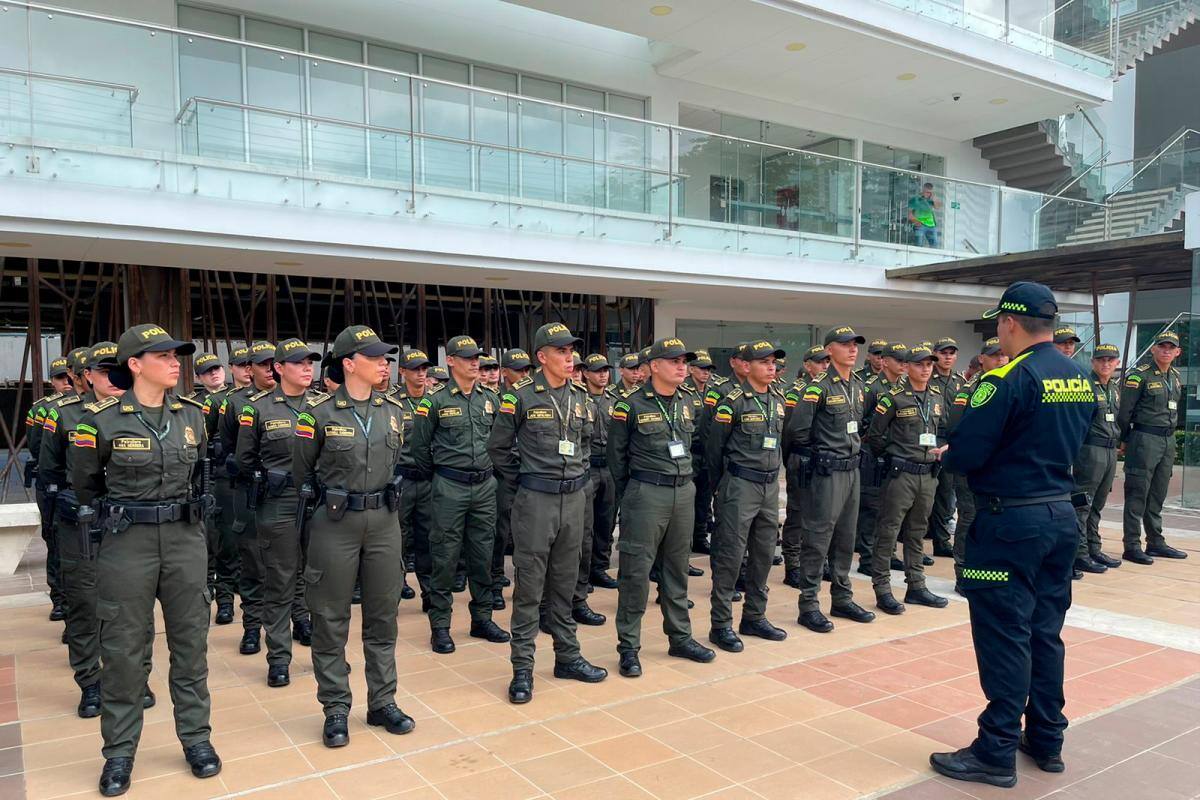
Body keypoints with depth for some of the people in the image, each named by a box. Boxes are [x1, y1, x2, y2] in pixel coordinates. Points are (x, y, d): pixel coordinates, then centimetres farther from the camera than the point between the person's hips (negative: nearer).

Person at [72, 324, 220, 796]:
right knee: (123, 647, 6)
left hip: (186, 537, 3)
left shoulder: (192, 414, 3)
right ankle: (119, 751, 21)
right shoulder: (102, 418, -8)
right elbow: (84, 484, 7)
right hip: (127, 542, -3)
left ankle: (196, 737, 23)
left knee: (190, 640, 10)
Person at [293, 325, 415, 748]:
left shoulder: (393, 411, 3)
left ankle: (383, 702, 24)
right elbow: (301, 471, 4)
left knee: (383, 614, 11)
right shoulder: (319, 412, -9)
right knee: (331, 618, 6)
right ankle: (335, 709, 20)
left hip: (384, 521, 4)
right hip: (335, 523, -4)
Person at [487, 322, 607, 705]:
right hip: (535, 500, -5)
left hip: (573, 498, 5)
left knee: (565, 583, 15)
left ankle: (568, 657, 27)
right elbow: (498, 447, -1)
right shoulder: (521, 396, -9)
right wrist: (520, 482, 1)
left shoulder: (580, 396, 8)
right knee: (529, 585, 1)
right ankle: (522, 668, 10)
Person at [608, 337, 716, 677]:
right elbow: (616, 455, 0)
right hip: (646, 495, -6)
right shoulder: (631, 405, -9)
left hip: (684, 492, 6)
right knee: (636, 571, -2)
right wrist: (629, 495, 6)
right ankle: (629, 647, 8)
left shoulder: (688, 402, 8)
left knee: (677, 568, 15)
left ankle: (680, 638, 27)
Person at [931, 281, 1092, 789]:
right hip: (1061, 515, 8)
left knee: (1004, 635, -1)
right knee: (1045, 631, 16)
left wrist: (946, 455, 1)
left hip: (1011, 521, -8)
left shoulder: (1009, 379, -17)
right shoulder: (1080, 379, 8)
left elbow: (965, 455, -19)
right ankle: (1047, 741, 27)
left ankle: (997, 752, 7)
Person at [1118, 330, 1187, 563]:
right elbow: (1124, 411, -10)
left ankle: (1156, 542, 22)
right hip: (1144, 439, -7)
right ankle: (1132, 546, -2)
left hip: (1169, 440, 8)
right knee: (1137, 494, -5)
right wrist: (1127, 440, -5)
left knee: (1158, 495, 14)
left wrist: (1170, 433, 17)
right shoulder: (1139, 375, -10)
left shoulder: (1176, 377, 14)